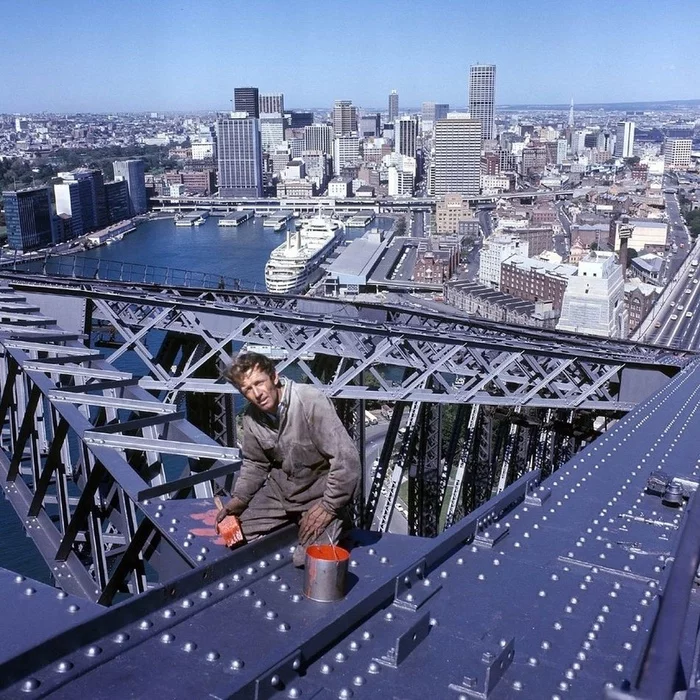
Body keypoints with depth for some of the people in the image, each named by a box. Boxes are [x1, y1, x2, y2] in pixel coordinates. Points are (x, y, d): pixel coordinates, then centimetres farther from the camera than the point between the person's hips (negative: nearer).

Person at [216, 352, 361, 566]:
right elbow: (255, 464, 11)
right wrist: (239, 498, -3)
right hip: (281, 488, 6)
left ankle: (339, 524, 11)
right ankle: (294, 521, 24)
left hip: (321, 491, -6)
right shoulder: (251, 417, -7)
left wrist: (329, 506, -22)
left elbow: (347, 458, -28)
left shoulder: (311, 402, -27)